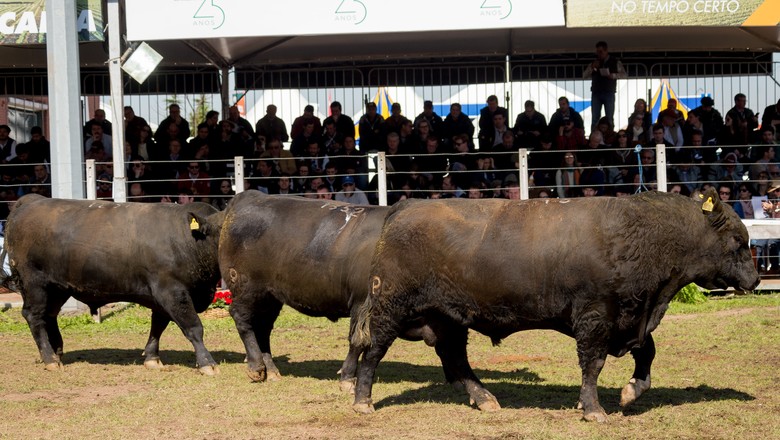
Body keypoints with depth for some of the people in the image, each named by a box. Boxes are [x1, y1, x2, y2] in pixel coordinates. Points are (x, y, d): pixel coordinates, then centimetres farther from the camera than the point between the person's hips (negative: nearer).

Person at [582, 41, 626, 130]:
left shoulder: (615, 62, 7)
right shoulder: (594, 63, 13)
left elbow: (623, 74, 5)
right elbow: (584, 75, 9)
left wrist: (613, 75, -13)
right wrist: (592, 68, -8)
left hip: (609, 93, -2)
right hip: (596, 93, 2)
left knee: (610, 118, -3)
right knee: (595, 118, -3)